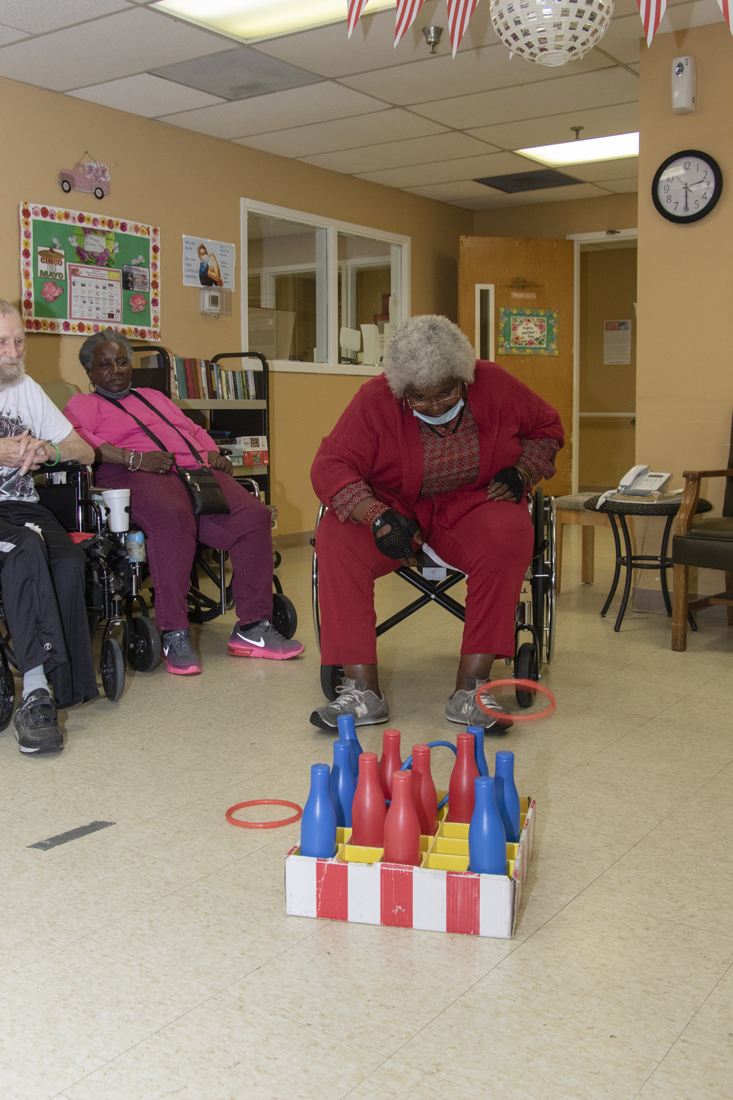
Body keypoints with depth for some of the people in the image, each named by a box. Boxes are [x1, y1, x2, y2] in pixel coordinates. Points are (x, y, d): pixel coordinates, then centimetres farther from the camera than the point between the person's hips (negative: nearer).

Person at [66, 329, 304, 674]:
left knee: (254, 516, -21)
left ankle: (253, 628, -16)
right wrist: (134, 458, -16)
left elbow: (194, 429, 36)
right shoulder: (84, 403, 17)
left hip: (195, 470, 6)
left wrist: (212, 454, 12)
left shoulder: (155, 397, 37)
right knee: (172, 518, -41)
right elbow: (73, 438, -4)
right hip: (139, 477, -6)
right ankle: (174, 634, -35)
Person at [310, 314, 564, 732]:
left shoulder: (496, 385, -8)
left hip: (473, 502, 0)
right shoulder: (376, 399, -14)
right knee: (336, 537, -31)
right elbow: (331, 466, -19)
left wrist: (519, 473, -9)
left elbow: (548, 428, 9)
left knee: (509, 535, -36)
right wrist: (377, 516, -36)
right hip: (396, 505, 0)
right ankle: (362, 690, -32)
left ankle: (471, 689, -33)